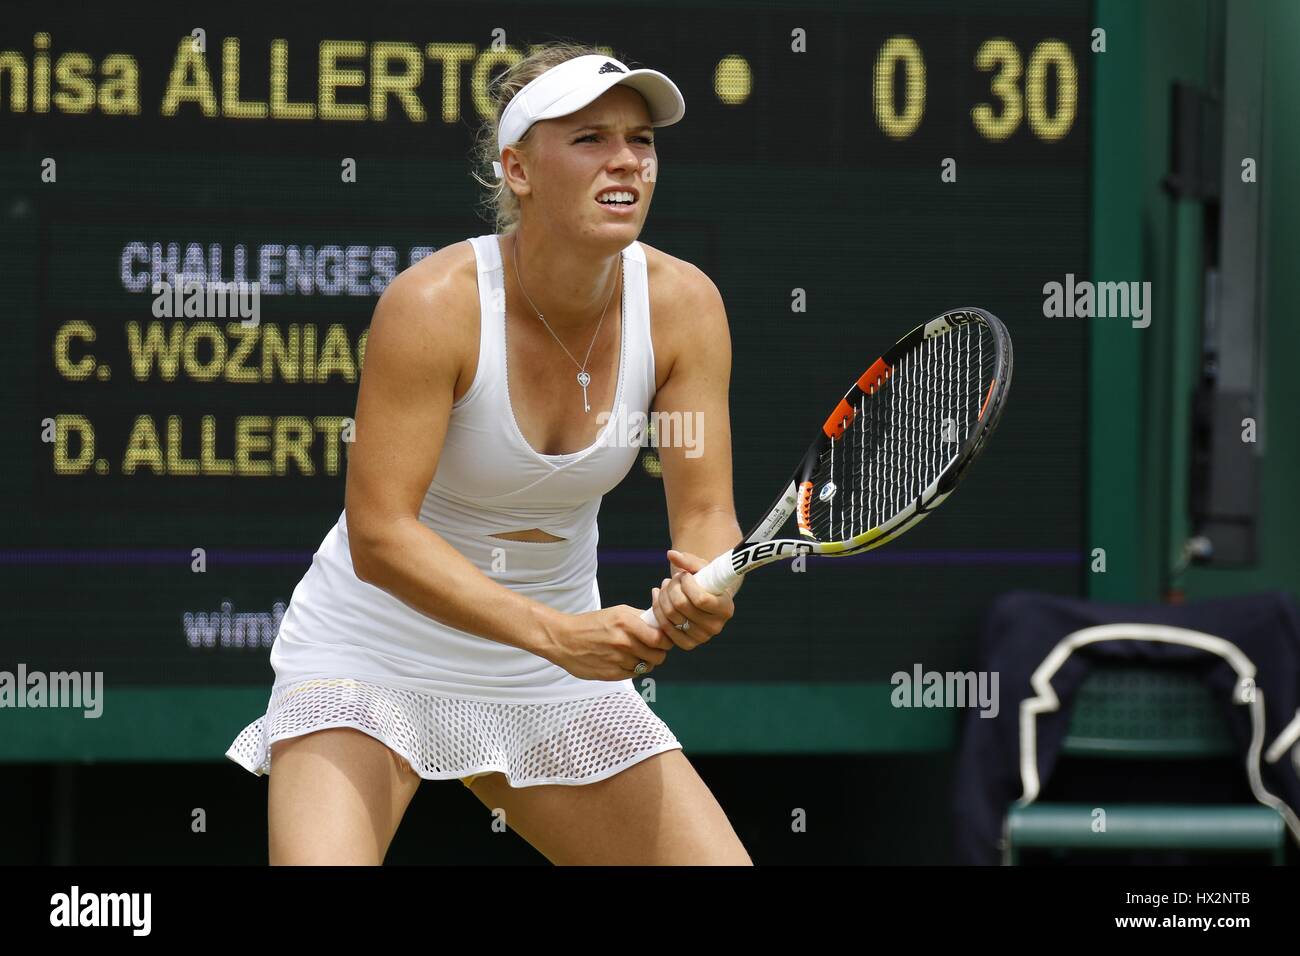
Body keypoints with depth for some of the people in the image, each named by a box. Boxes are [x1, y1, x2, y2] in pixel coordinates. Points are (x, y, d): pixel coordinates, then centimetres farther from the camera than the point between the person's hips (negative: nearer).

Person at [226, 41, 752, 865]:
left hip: (559, 675, 5)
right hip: (376, 655, -5)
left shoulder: (683, 305, -10)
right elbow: (379, 535, -27)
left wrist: (704, 587, -34)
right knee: (320, 860, -28)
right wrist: (555, 633, -37)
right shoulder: (433, 304, -24)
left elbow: (706, 512, -10)